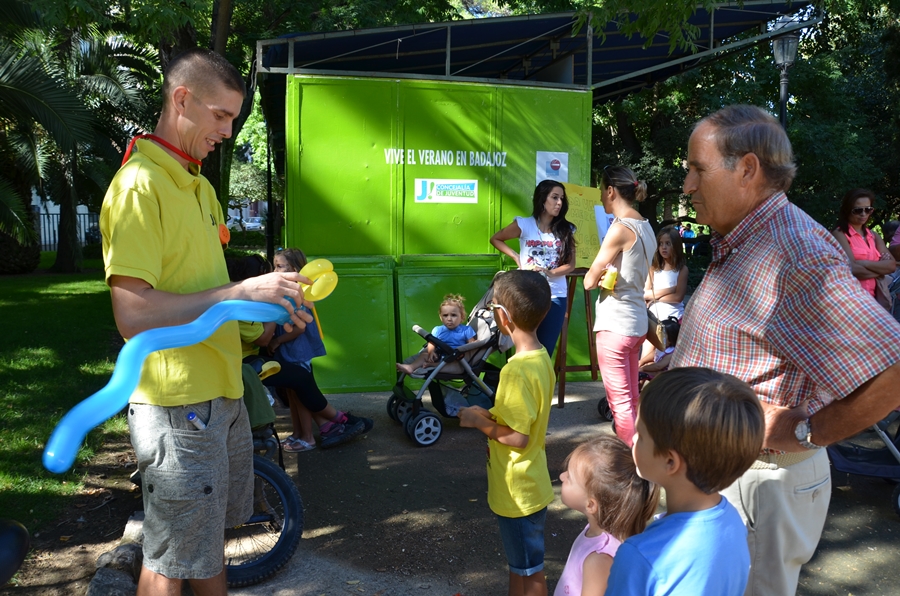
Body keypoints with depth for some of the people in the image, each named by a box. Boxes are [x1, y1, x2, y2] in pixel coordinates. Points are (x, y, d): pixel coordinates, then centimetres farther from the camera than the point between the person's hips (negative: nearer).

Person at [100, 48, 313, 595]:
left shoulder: (200, 186, 14)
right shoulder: (140, 185, -17)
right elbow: (133, 315, -24)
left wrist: (270, 307, 4)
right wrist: (241, 292, -24)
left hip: (222, 391, 9)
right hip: (177, 405, -9)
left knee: (210, 534, 24)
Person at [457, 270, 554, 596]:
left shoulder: (518, 370, -28)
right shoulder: (541, 357, 0)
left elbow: (518, 437, -27)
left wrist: (479, 421, -15)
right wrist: (490, 414, 2)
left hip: (519, 491, -9)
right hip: (525, 485, 9)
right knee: (518, 562, 25)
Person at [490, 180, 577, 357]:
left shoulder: (566, 229, 3)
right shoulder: (524, 225, -3)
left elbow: (570, 265, 1)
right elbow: (495, 239, 8)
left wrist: (548, 272, -17)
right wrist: (516, 257, -4)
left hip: (556, 297, 2)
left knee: (546, 350, 8)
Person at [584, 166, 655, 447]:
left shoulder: (620, 228, -16)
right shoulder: (645, 226, 10)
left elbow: (589, 281, -13)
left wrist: (594, 275, 7)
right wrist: (605, 273, -3)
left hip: (615, 323, -9)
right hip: (637, 321, 9)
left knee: (620, 402, -2)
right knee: (631, 398, 18)